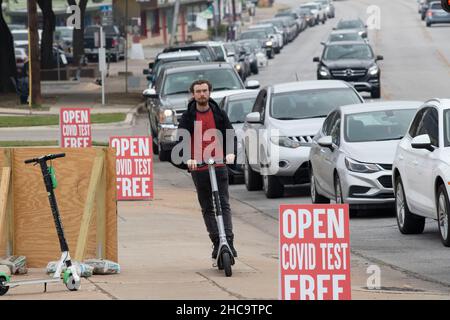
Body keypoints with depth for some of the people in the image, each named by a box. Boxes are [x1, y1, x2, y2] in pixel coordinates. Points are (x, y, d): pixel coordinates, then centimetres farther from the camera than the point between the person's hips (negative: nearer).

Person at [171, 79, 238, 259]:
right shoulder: (188, 117, 5)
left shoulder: (219, 114, 7)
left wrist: (231, 153, -15)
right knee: (207, 208, 5)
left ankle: (229, 242, -13)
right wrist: (188, 159, -21)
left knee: (224, 205, -8)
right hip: (198, 168, 1)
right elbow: (181, 140, -3)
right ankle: (216, 243, 8)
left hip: (219, 165, -1)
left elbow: (230, 134, 5)